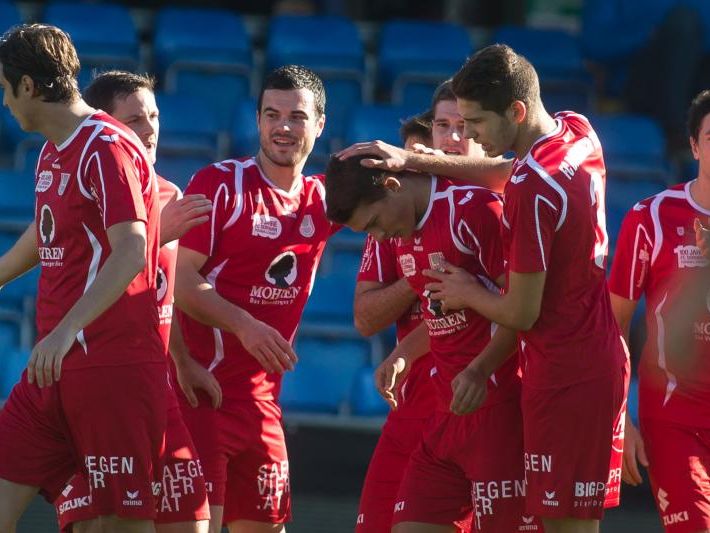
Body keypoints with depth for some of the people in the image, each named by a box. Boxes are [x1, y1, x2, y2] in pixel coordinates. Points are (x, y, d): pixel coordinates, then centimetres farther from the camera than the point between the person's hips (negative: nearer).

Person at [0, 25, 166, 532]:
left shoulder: (108, 147, -13)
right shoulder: (53, 153, 16)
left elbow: (131, 253, -25)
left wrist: (66, 330, -35)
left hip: (114, 365, -9)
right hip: (56, 368, 9)